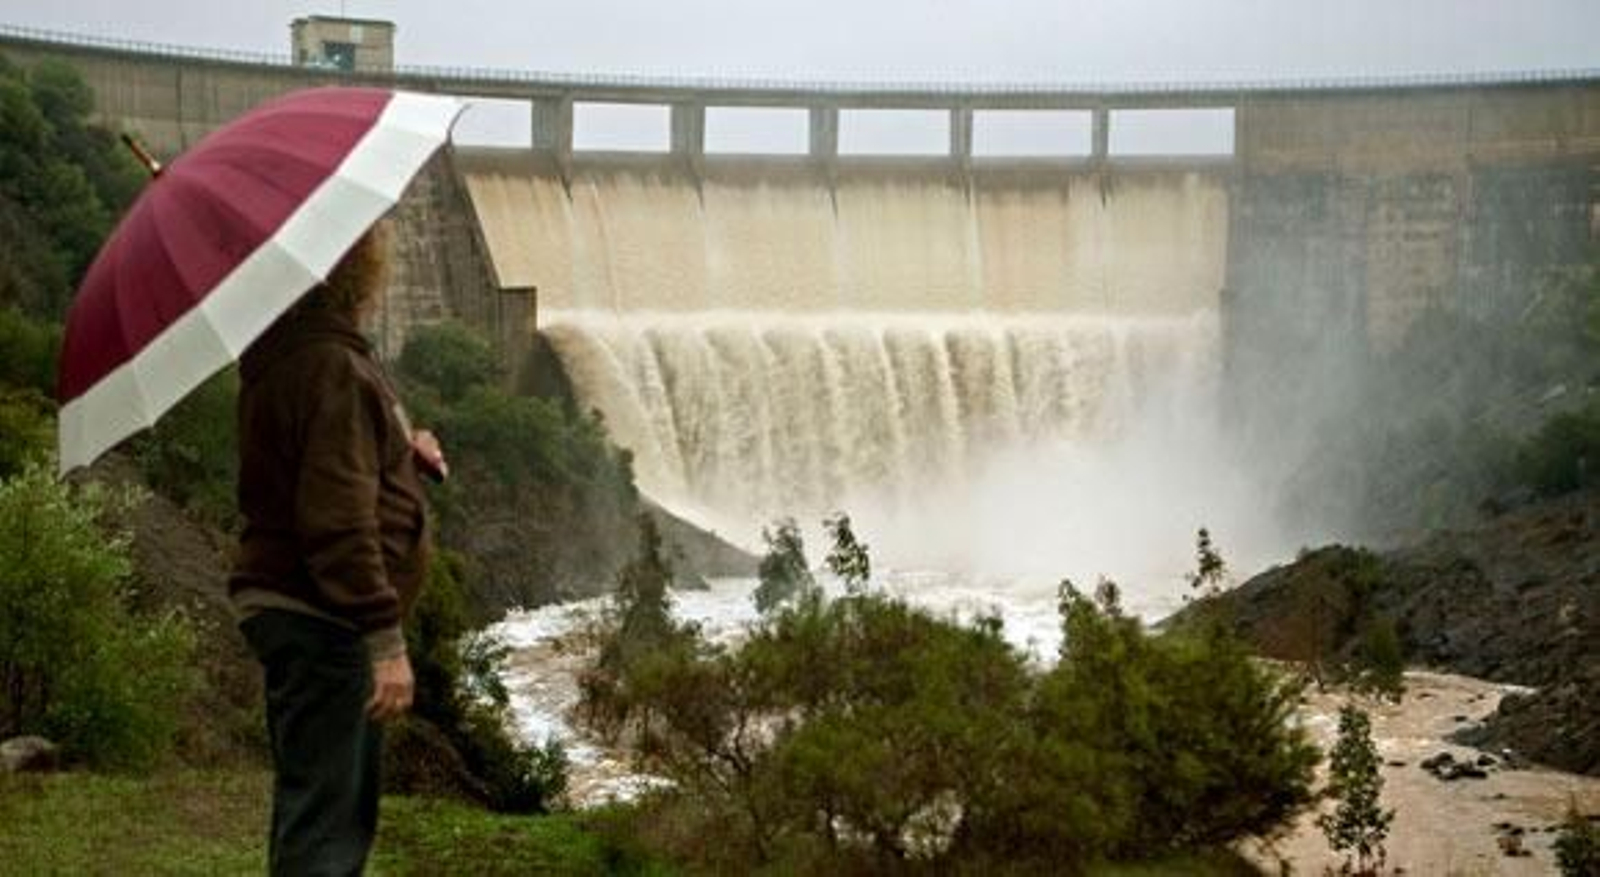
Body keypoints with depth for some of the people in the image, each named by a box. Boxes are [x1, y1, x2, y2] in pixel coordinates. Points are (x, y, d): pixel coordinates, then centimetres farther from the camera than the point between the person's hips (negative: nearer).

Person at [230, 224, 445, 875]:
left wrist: (401, 451, 7)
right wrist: (386, 638, -24)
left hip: (300, 615, 11)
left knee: (338, 814, 20)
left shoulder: (286, 356, 12)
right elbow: (338, 518, -25)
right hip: (322, 624, -11)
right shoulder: (330, 367, -19)